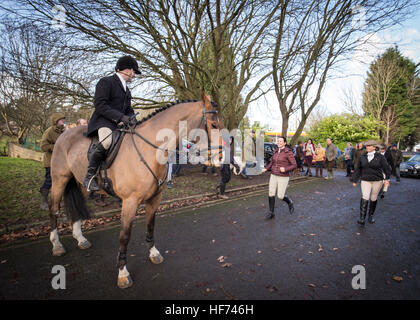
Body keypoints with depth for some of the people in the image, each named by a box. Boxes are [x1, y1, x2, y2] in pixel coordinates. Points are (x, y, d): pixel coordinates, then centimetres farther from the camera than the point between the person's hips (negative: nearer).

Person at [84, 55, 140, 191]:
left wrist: (131, 117, -3)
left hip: (120, 124, 9)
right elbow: (100, 105, -14)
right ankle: (89, 176, -21)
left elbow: (128, 109, 22)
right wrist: (120, 116, -24)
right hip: (103, 121, -8)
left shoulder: (126, 89, 25)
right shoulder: (106, 82, -2)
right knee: (107, 142, -37)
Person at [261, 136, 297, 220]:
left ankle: (290, 203, 31)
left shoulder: (288, 152, -12)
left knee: (280, 196, -2)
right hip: (274, 176, 6)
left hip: (283, 177, -5)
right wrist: (266, 169, 4)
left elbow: (294, 165, -12)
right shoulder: (276, 151, 8)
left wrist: (285, 169, -28)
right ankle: (271, 213, 10)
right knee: (271, 194, -2)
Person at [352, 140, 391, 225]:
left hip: (377, 181, -1)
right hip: (365, 180, 1)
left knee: (373, 199, 10)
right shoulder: (362, 157, 5)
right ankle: (362, 218, -16)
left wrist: (387, 179, -18)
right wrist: (355, 180, 13)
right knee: (365, 197, -14)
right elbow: (358, 169, 11)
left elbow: (386, 168, -5)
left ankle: (371, 216, 27)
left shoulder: (380, 157, -2)